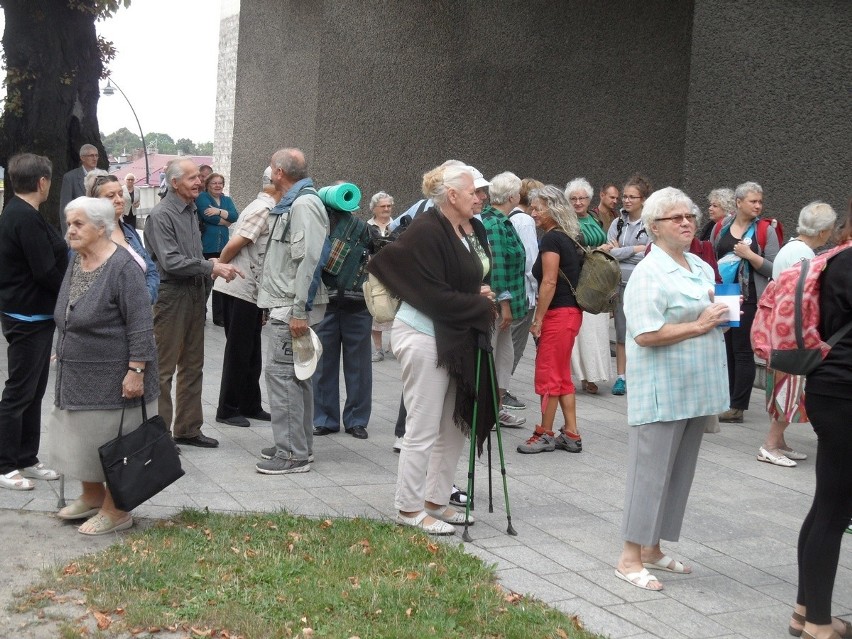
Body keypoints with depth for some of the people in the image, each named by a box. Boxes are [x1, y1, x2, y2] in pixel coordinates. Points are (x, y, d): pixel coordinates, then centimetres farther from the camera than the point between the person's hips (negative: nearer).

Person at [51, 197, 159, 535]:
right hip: (78, 375, 8)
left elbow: (141, 325, -21)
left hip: (113, 378, -8)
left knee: (113, 442, 2)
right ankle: (92, 496, 33)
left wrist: (136, 371, -23)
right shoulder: (77, 261, 7)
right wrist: (63, 352, 21)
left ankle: (116, 510, 14)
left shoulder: (122, 267, -19)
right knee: (81, 434, 16)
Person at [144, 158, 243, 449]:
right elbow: (171, 262, -21)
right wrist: (211, 267, -19)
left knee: (192, 365, 14)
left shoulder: (190, 211, 14)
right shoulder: (161, 215, -14)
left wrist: (213, 264, 4)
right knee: (164, 367, -3)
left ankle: (188, 428, 24)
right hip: (171, 294, -9)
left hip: (194, 292, 9)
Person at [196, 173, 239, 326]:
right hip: (206, 248, -6)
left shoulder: (227, 200, 15)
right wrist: (226, 221, -5)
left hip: (223, 248, 6)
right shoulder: (202, 197, -2)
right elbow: (209, 216, -16)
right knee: (205, 284, -6)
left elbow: (235, 216, -2)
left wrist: (219, 212, -15)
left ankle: (219, 317, 19)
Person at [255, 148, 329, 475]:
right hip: (288, 303, 11)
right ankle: (300, 444, 24)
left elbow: (309, 259, -23)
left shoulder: (304, 204, -15)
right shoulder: (292, 204, 17)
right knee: (296, 374, 15)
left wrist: (299, 311, -25)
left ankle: (292, 454, -6)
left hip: (294, 305, -11)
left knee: (281, 372, -10)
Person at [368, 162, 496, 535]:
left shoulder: (473, 231, 9)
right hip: (424, 336, -9)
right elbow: (434, 296, -20)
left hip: (456, 338, 9)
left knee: (454, 426, 14)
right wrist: (480, 305, -10)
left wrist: (482, 295, 1)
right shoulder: (426, 231, -17)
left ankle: (435, 500, 27)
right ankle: (409, 509, 12)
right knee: (423, 429, -1)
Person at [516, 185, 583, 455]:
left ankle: (545, 435, 8)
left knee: (548, 375, -1)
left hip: (558, 314, -10)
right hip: (571, 312, 10)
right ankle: (571, 434, 16)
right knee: (562, 376, 13)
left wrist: (538, 319, -14)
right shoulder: (567, 238, 14)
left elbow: (549, 282, -18)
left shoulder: (551, 239, -14)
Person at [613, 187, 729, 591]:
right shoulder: (649, 274, -13)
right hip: (661, 391, -9)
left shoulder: (703, 268, 14)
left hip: (696, 389, 9)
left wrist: (723, 314, 4)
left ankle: (652, 548, 24)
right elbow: (646, 334, -23)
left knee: (680, 471, 13)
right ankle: (630, 558, 5)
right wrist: (698, 326, -20)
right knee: (651, 470, -4)